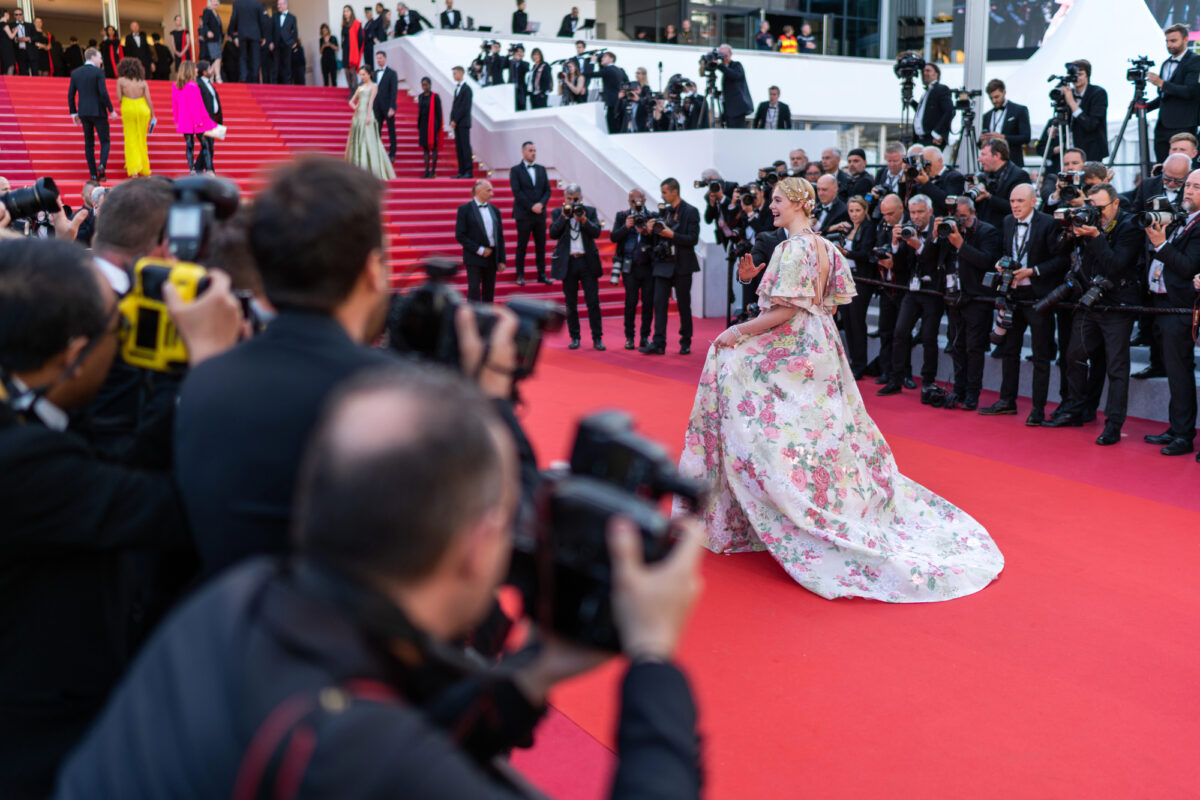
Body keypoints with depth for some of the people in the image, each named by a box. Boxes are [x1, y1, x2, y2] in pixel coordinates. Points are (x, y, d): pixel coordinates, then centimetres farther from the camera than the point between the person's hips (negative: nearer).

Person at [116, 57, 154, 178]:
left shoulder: (121, 80, -3)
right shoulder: (143, 82, 1)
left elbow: (119, 98, -3)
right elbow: (149, 100, -1)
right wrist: (152, 115, 7)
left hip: (128, 109, -2)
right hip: (143, 109, 2)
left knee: (131, 140, 3)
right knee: (141, 139, 14)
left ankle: (134, 168, -10)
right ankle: (144, 169, 21)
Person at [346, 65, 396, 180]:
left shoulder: (374, 86, 3)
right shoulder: (360, 87, 19)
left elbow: (371, 101, -7)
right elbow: (351, 101, 25)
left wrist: (368, 116, -17)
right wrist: (354, 106, 2)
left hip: (367, 115, -6)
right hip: (358, 116, 6)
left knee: (369, 142, -10)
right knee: (357, 142, 4)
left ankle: (374, 171, -9)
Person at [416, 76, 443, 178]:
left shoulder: (435, 97, -7)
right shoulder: (420, 97, 11)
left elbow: (438, 113, -8)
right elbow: (419, 112, 16)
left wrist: (438, 126, -13)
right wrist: (418, 125, 12)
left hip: (432, 124, -6)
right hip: (423, 124, 6)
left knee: (433, 147, -1)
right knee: (425, 148, 5)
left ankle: (433, 171, 3)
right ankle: (427, 171, 8)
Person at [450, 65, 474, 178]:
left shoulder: (466, 89, -8)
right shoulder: (457, 88, 19)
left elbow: (465, 107, -14)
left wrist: (455, 120, -14)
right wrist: (452, 120, 8)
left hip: (463, 123, -8)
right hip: (456, 123, 8)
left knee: (465, 147, -8)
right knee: (459, 148, 6)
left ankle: (468, 171, -7)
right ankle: (461, 171, 9)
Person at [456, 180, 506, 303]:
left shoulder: (495, 210, 12)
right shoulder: (465, 209, -3)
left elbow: (500, 236, 13)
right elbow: (459, 236, -8)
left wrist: (501, 260, 6)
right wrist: (479, 250, -13)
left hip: (491, 256, 5)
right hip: (474, 258, -5)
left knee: (489, 292, 7)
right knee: (474, 289, -10)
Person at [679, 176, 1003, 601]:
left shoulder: (793, 246, -16)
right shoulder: (826, 247, 11)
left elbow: (785, 310, -21)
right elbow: (831, 303, 16)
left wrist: (738, 332, -14)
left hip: (791, 352, -9)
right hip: (821, 348, 9)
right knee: (827, 429, 16)